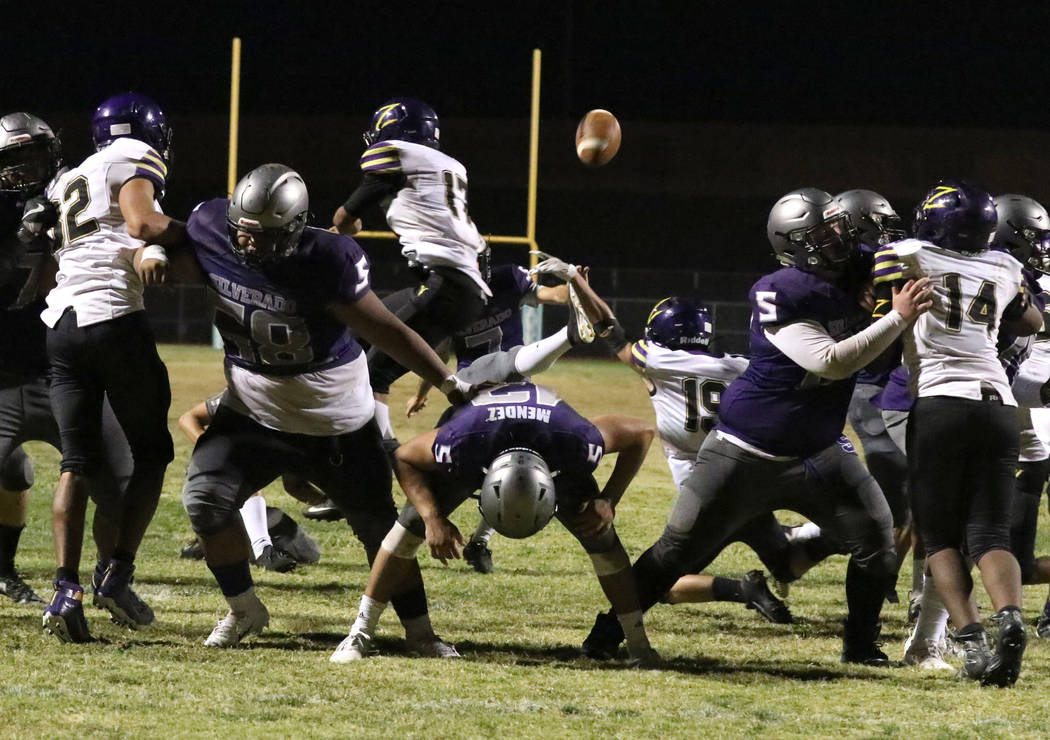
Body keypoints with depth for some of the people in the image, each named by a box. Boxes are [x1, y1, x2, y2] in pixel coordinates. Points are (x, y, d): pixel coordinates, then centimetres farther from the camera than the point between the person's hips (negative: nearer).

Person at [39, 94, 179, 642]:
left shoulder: (69, 182, 24)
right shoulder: (135, 164, 1)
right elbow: (143, 223, -14)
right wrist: (197, 234, -1)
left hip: (61, 323, 6)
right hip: (114, 316, -6)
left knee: (77, 463, 5)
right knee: (151, 454, 8)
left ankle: (66, 590, -7)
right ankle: (118, 573, -3)